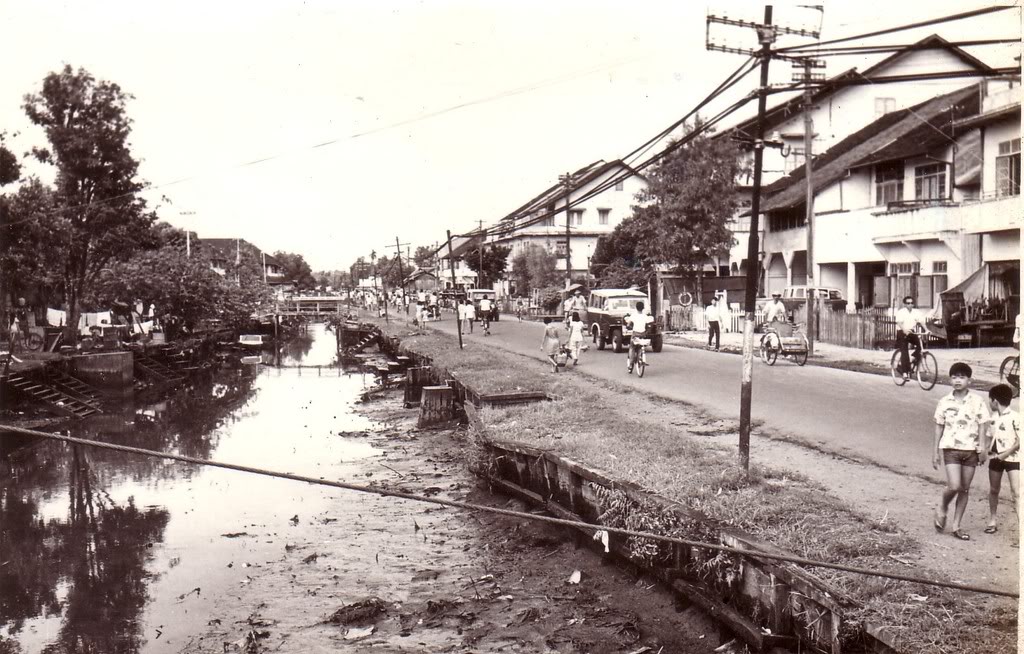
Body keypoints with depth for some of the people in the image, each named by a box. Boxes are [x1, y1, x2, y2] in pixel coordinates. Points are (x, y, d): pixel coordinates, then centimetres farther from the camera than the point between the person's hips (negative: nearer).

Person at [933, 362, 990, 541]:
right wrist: (936, 451, 5)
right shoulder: (944, 402, 1)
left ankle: (956, 526, 15)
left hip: (971, 450, 1)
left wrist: (981, 448, -8)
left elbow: (982, 425, 1)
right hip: (951, 448, -1)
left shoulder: (977, 401, -1)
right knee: (954, 486, -15)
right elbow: (939, 426, 6)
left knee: (965, 489, 6)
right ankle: (942, 508, 16)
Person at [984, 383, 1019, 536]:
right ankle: (992, 521, 24)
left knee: (1016, 492, -13)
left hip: (1012, 458, -6)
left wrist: (1005, 454, -18)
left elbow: (1019, 442, -15)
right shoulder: (993, 417, 6)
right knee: (993, 490, 13)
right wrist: (988, 449, 0)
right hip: (996, 458, 6)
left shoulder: (1015, 417, -15)